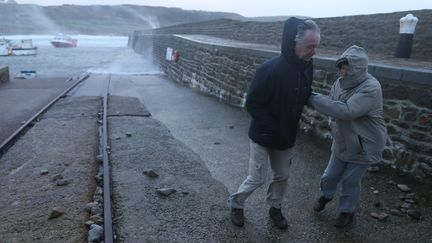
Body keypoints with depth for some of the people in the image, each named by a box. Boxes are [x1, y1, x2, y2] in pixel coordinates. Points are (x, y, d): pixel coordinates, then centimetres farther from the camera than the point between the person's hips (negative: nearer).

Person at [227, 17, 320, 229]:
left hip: (286, 137, 6)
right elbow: (252, 103, -22)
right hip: (263, 137, -6)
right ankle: (235, 204, 32)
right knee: (257, 178, 6)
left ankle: (275, 208, 42)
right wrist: (272, 129, -23)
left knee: (282, 176, 17)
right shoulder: (271, 69, -26)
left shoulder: (307, 67, -4)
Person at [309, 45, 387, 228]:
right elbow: (333, 107, 0)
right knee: (330, 175, 17)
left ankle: (347, 211, 37)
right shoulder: (340, 83, -6)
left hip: (364, 145, -5)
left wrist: (313, 98, -34)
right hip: (342, 141, 5)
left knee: (351, 181, 11)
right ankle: (326, 195, 48)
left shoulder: (371, 88, -28)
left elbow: (346, 111, -38)